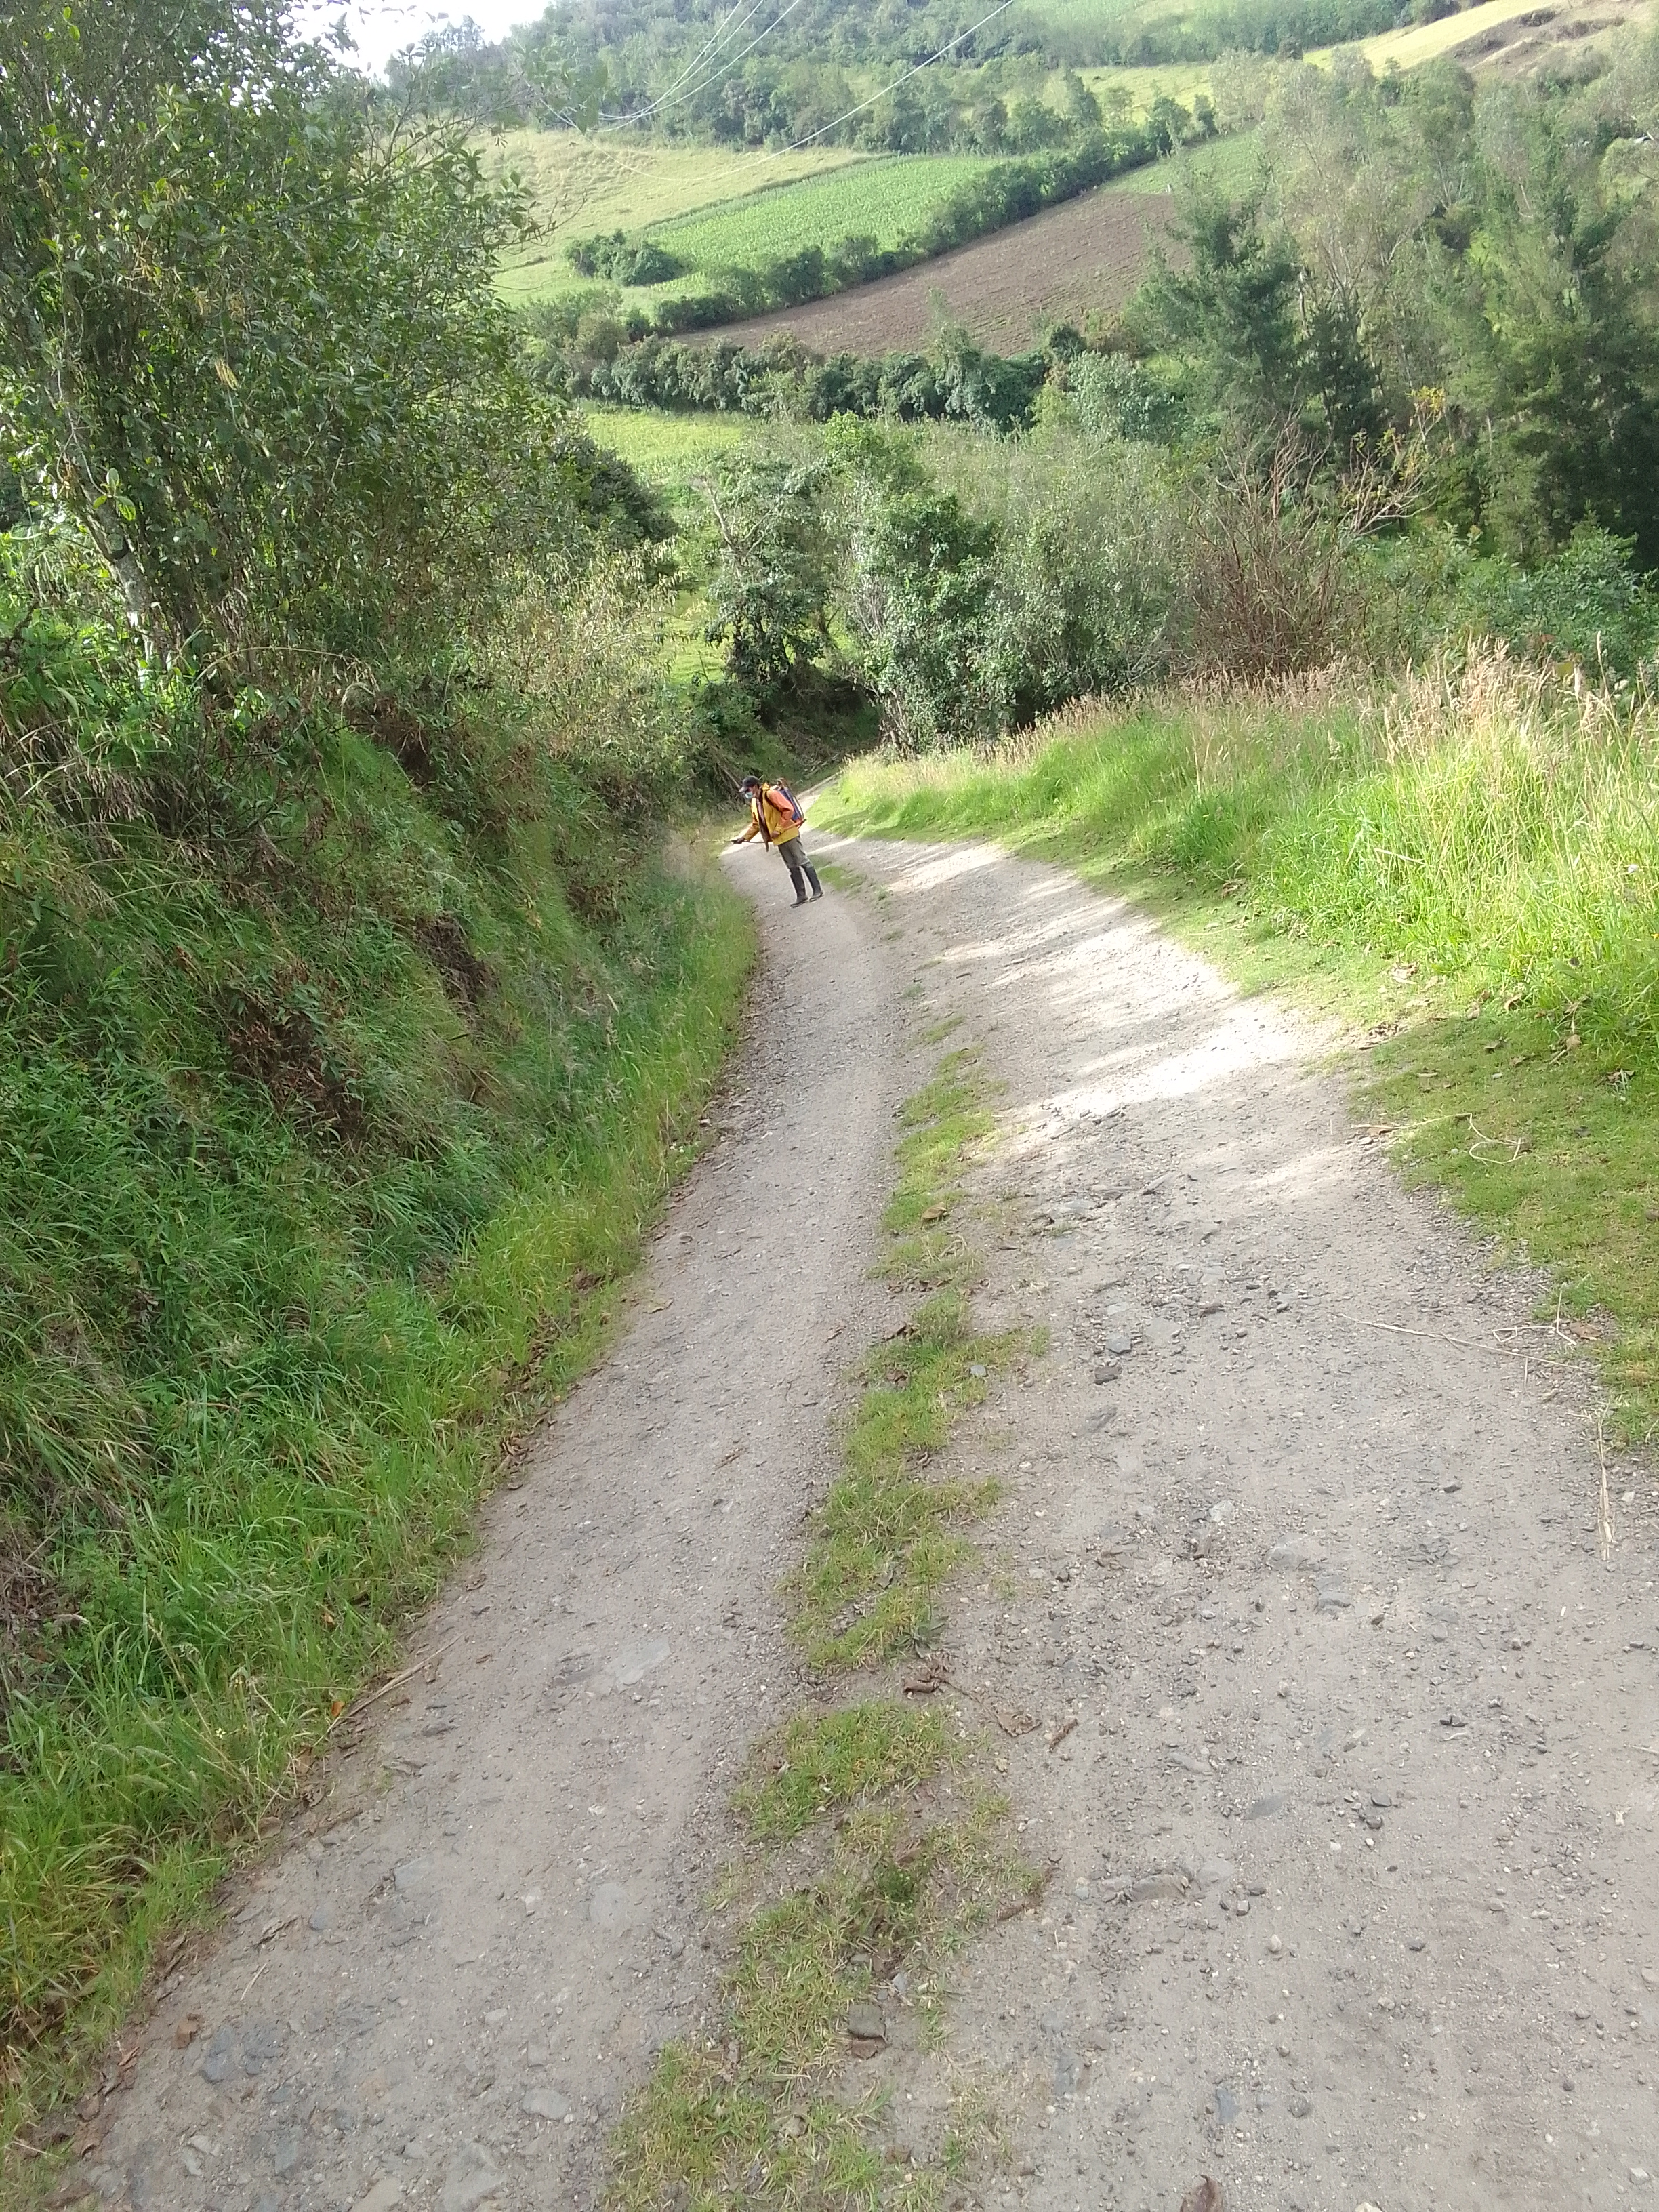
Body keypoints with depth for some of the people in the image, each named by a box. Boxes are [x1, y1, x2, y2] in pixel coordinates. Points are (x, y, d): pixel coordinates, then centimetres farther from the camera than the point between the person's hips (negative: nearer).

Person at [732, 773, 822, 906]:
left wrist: (779, 829, -20)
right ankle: (801, 895, 14)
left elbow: (789, 810, -20)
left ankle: (817, 890, 2)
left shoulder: (771, 794, -15)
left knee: (802, 861, -4)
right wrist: (744, 837, 12)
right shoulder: (754, 803, 11)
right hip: (779, 839, 8)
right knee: (792, 866, 10)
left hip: (788, 834, -8)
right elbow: (756, 824, 22)